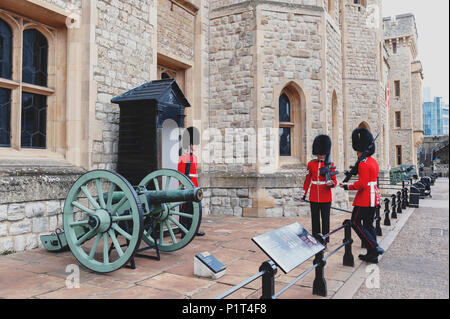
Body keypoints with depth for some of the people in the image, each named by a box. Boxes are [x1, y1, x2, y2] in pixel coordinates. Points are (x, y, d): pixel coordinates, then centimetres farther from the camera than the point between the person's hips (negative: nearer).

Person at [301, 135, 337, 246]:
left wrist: (331, 183, -25)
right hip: (314, 197, 2)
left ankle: (325, 240, 13)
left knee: (325, 219, 3)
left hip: (326, 197, -2)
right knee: (315, 219, 8)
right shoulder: (311, 164, 4)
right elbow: (307, 180, 11)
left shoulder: (330, 164, -1)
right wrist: (304, 194, 12)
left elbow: (334, 181, 0)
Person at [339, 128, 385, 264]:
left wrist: (347, 187, -13)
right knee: (368, 224, 13)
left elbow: (361, 184, -21)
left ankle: (375, 247, -5)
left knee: (356, 223, -1)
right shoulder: (374, 162, 13)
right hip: (374, 198, 10)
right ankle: (372, 255, 17)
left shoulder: (363, 163, -17)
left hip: (365, 199, -10)